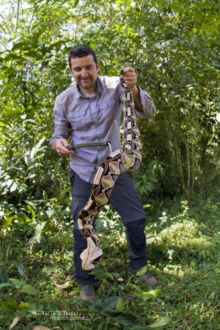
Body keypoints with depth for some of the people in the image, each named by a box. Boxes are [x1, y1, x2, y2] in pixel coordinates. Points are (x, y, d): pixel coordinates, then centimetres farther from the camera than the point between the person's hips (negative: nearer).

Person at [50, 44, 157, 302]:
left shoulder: (114, 87, -11)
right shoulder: (64, 100, -7)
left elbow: (147, 112, -19)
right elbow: (59, 134, 5)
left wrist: (134, 89, -39)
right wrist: (57, 143, -20)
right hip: (83, 172, 0)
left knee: (136, 218, 7)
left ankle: (138, 266, 34)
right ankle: (85, 282, 25)